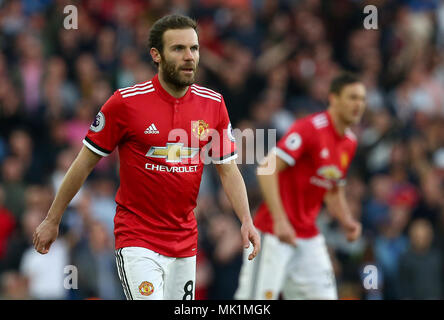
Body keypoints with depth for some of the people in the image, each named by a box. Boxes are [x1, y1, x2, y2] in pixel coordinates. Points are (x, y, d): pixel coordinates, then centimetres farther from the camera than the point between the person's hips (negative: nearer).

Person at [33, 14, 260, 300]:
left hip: (186, 241, 5)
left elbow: (228, 169, 9)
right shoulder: (126, 102, -9)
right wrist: (52, 220, 3)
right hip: (137, 241, -5)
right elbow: (85, 162, -2)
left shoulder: (213, 104, 3)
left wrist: (246, 220, -7)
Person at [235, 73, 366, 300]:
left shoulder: (350, 143, 11)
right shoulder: (309, 128, -15)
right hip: (274, 233, -8)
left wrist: (346, 221, 5)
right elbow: (267, 168, -23)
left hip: (309, 237, 8)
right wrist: (279, 219, -30)